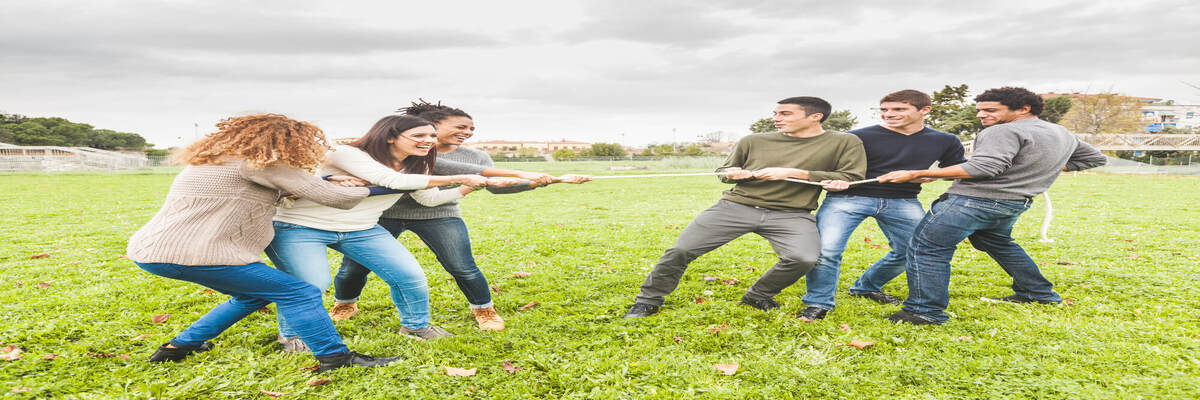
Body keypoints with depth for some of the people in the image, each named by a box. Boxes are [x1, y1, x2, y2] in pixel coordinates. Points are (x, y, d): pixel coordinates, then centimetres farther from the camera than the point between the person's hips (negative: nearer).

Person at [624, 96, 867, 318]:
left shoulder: (844, 143, 5)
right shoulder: (753, 142, 12)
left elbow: (853, 177, -4)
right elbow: (723, 172, 23)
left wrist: (795, 173, -10)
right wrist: (732, 174, -4)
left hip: (792, 215, -1)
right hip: (737, 206, 1)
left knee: (803, 259, -28)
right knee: (680, 251, -10)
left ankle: (757, 297, 3)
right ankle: (648, 301, 12)